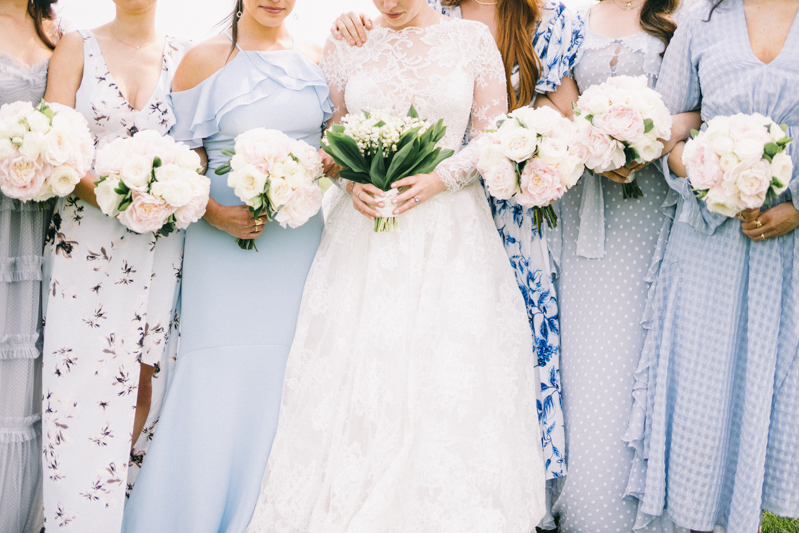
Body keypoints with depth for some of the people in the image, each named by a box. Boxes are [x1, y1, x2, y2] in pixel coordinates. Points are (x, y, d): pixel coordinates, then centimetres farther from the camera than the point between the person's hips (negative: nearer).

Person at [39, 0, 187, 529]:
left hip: (162, 245, 1)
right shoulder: (77, 48, 7)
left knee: (148, 379, 2)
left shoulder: (186, 57, 9)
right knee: (84, 384, -4)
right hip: (85, 242, -1)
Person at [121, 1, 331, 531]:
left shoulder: (318, 59, 11)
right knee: (216, 391, -4)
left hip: (299, 241, 3)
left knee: (283, 388, 5)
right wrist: (213, 212, -16)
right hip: (225, 241, -3)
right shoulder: (205, 60, 1)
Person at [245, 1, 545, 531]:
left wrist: (438, 179, -11)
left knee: (448, 384, 0)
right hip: (365, 233, 1)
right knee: (357, 377, 0)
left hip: (450, 233, -1)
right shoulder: (345, 45, 7)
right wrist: (351, 180, -8)